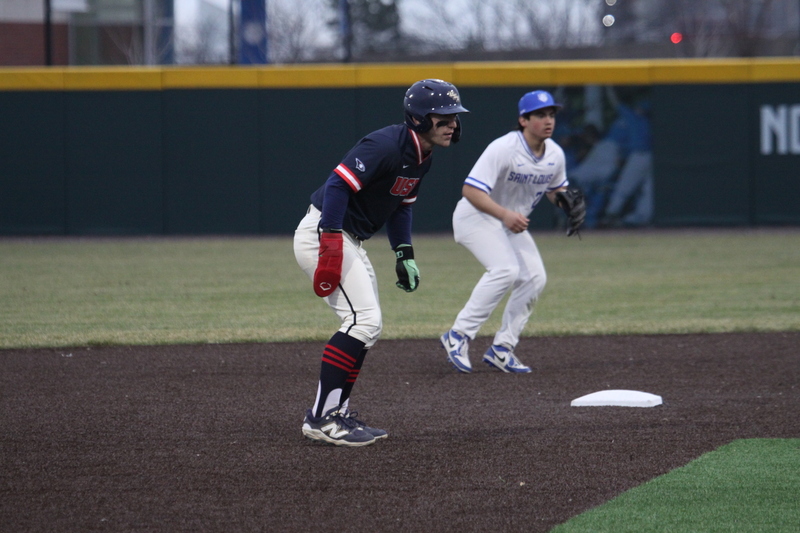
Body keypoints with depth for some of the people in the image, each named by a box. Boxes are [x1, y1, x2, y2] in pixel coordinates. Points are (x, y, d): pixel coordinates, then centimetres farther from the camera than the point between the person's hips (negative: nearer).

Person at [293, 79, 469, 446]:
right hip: (323, 234, -11)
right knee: (364, 319, -17)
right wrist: (331, 247, -34)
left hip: (350, 242, 11)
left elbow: (400, 205, 21)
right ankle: (321, 417, -16)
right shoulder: (386, 146, -22)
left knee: (366, 326, 13)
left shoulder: (421, 158, 8)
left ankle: (336, 413, 20)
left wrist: (404, 254, 10)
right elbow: (338, 185, -29)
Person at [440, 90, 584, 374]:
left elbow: (555, 188, 16)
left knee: (534, 276, -5)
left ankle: (501, 349, 3)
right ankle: (459, 335, -22)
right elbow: (470, 190, -30)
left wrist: (564, 198, -9)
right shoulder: (503, 149, -26)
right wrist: (504, 214, -41)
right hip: (476, 216, -8)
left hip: (512, 222, 8)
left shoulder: (555, 155, -3)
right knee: (505, 269, -28)